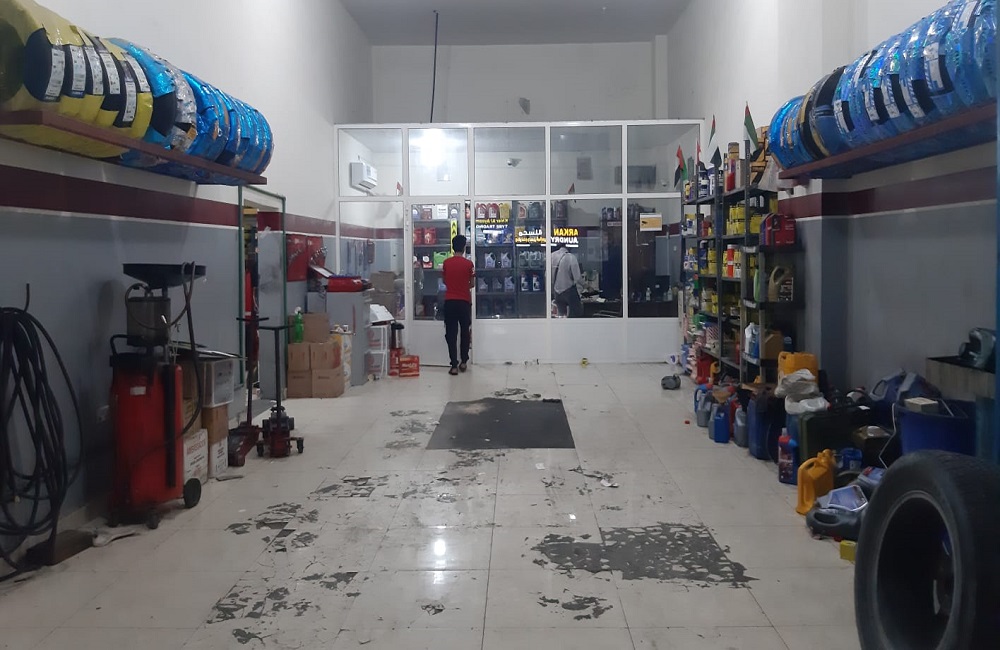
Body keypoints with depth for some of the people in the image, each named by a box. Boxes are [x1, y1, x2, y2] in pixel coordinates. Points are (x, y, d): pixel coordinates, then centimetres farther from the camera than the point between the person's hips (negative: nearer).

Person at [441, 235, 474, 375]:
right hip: (464, 302, -1)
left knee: (451, 333, 1)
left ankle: (454, 365, -4)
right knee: (465, 332, 15)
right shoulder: (469, 263, -6)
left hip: (449, 301, 1)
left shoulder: (446, 263, 0)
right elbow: (472, 284, 1)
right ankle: (463, 362, 20)